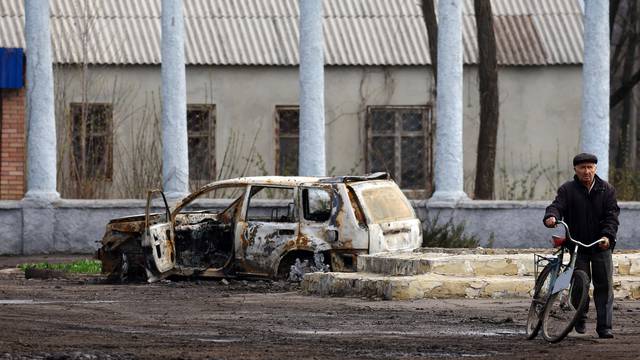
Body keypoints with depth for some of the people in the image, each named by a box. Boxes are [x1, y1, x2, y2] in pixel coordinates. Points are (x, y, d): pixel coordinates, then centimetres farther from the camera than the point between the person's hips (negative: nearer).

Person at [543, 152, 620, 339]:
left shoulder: (606, 190, 4)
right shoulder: (568, 189, 1)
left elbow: (612, 215, -2)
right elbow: (557, 205, -12)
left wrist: (607, 236, -19)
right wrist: (551, 216, -36)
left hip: (601, 246, 1)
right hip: (577, 244, -1)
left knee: (604, 285, -3)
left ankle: (604, 327, -1)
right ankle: (580, 318, 20)